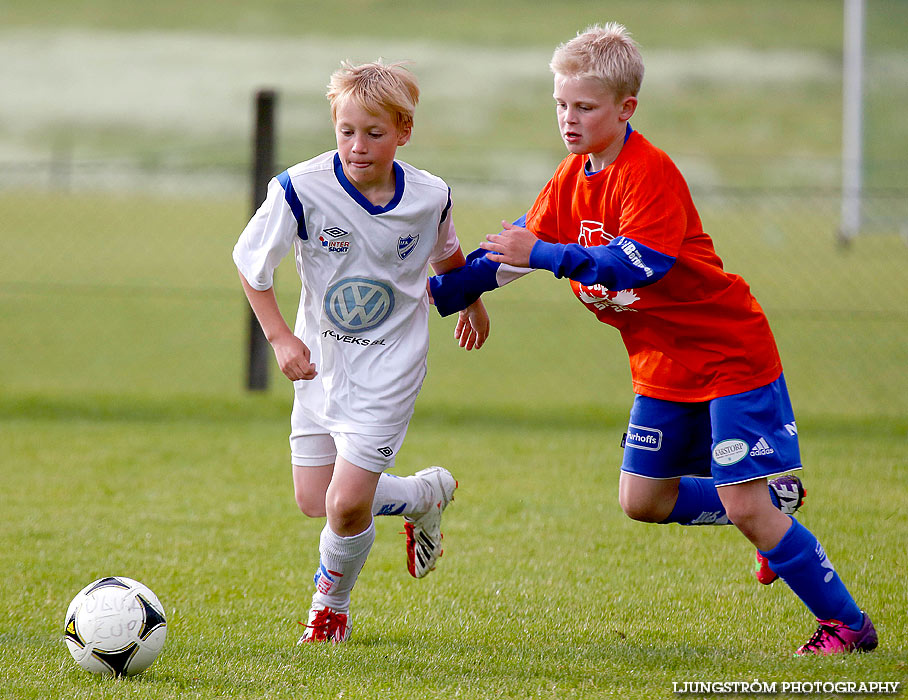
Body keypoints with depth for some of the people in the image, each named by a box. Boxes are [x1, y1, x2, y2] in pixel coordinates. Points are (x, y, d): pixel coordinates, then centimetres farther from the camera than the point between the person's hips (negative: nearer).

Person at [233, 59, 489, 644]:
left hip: (388, 369, -2)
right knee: (314, 501, 5)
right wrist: (280, 338, -10)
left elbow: (446, 254, 12)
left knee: (347, 504, -12)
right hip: (320, 362, 2)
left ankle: (331, 606, 17)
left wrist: (472, 304, 29)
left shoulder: (429, 197, -12)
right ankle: (426, 495, 31)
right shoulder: (303, 189, -19)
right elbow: (250, 261, -5)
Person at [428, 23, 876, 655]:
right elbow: (519, 246, 13)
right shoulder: (572, 178, 4)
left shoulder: (650, 172, -21)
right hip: (663, 366, 9)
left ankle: (848, 624, -1)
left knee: (745, 506, -13)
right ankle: (778, 502, 30)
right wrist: (441, 291, 6)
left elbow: (636, 266, -33)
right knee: (643, 500, 10)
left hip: (731, 353, -9)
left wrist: (541, 255, -35)